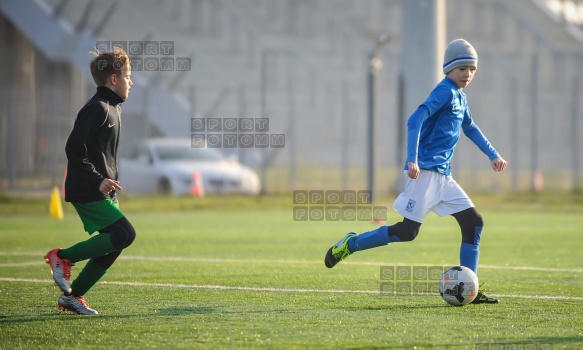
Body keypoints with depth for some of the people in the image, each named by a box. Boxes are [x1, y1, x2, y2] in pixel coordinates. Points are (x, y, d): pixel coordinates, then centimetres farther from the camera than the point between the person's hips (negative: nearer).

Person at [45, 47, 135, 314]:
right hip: (87, 192, -10)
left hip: (102, 192, 10)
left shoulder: (112, 108, 17)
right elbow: (74, 148, -22)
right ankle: (63, 257, -6)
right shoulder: (98, 108, -15)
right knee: (125, 234, -17)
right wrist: (98, 180, -23)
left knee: (113, 246, 6)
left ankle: (73, 296, 13)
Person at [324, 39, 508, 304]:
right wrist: (412, 160, -29)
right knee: (408, 231, -11)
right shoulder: (445, 91, -11)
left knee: (474, 222, 2)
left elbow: (470, 128, 36)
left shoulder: (460, 97, 17)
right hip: (426, 170, -9)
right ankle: (350, 244, 5)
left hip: (443, 176, 9)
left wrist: (493, 155, 39)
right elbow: (415, 120, -21)